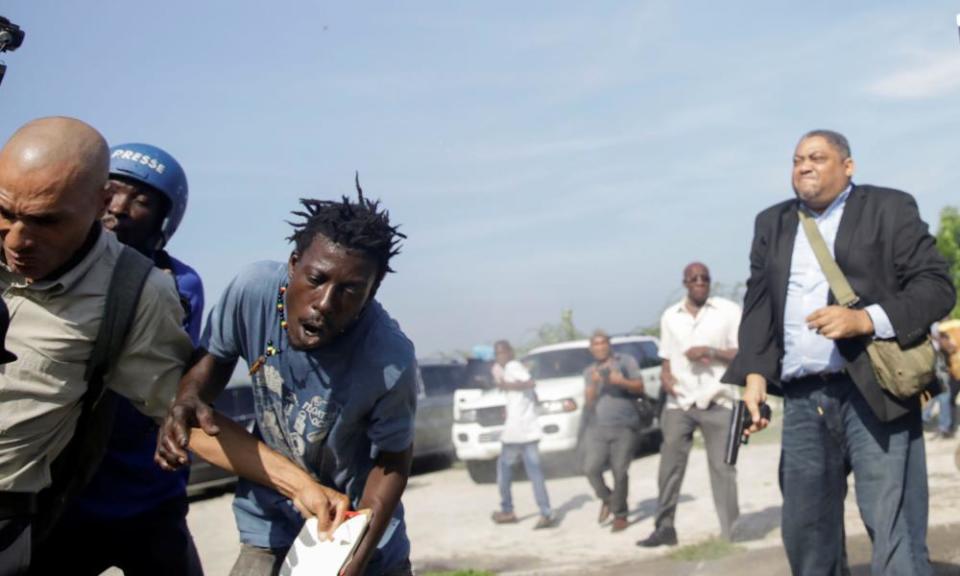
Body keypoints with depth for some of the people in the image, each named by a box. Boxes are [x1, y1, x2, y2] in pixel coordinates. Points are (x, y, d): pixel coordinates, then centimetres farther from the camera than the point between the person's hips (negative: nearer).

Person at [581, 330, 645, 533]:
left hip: (624, 427, -3)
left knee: (620, 472, -10)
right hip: (597, 428, 3)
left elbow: (640, 387, 3)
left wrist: (621, 381, -14)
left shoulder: (626, 361, 10)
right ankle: (607, 499, 14)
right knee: (591, 468, -12)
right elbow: (589, 402, 10)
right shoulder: (589, 371, 19)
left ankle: (620, 515, 2)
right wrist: (594, 384, -8)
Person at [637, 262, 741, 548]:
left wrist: (712, 352, -17)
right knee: (669, 465, -2)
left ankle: (731, 533, 2)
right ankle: (664, 527, 3)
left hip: (717, 401, -3)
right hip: (679, 402, 3)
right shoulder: (670, 316, 13)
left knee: (722, 467, -2)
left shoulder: (728, 310, 1)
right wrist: (665, 374, 0)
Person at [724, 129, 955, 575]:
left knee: (896, 539, -5)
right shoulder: (772, 223, 18)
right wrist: (755, 375, -1)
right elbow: (758, 302, 13)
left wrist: (865, 319, -18)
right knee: (806, 535, 10)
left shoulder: (889, 208, 4)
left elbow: (937, 286, -3)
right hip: (802, 401, 5)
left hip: (875, 396, -4)